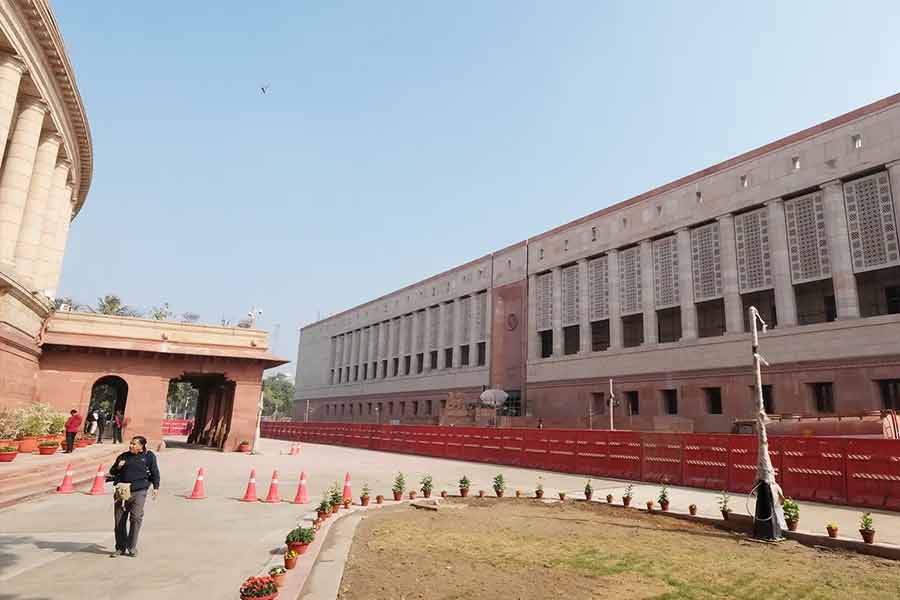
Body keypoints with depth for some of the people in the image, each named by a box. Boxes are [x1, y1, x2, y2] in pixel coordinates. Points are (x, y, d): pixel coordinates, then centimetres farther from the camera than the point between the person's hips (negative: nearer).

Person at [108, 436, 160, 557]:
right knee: (119, 520, 5)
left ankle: (132, 547, 2)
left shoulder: (149, 456, 5)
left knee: (136, 518, -8)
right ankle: (120, 548, 17)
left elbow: (155, 472, 6)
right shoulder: (124, 456, 13)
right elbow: (112, 472, 21)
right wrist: (118, 467, -1)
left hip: (138, 492, -4)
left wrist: (156, 487, -2)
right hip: (122, 491, 4)